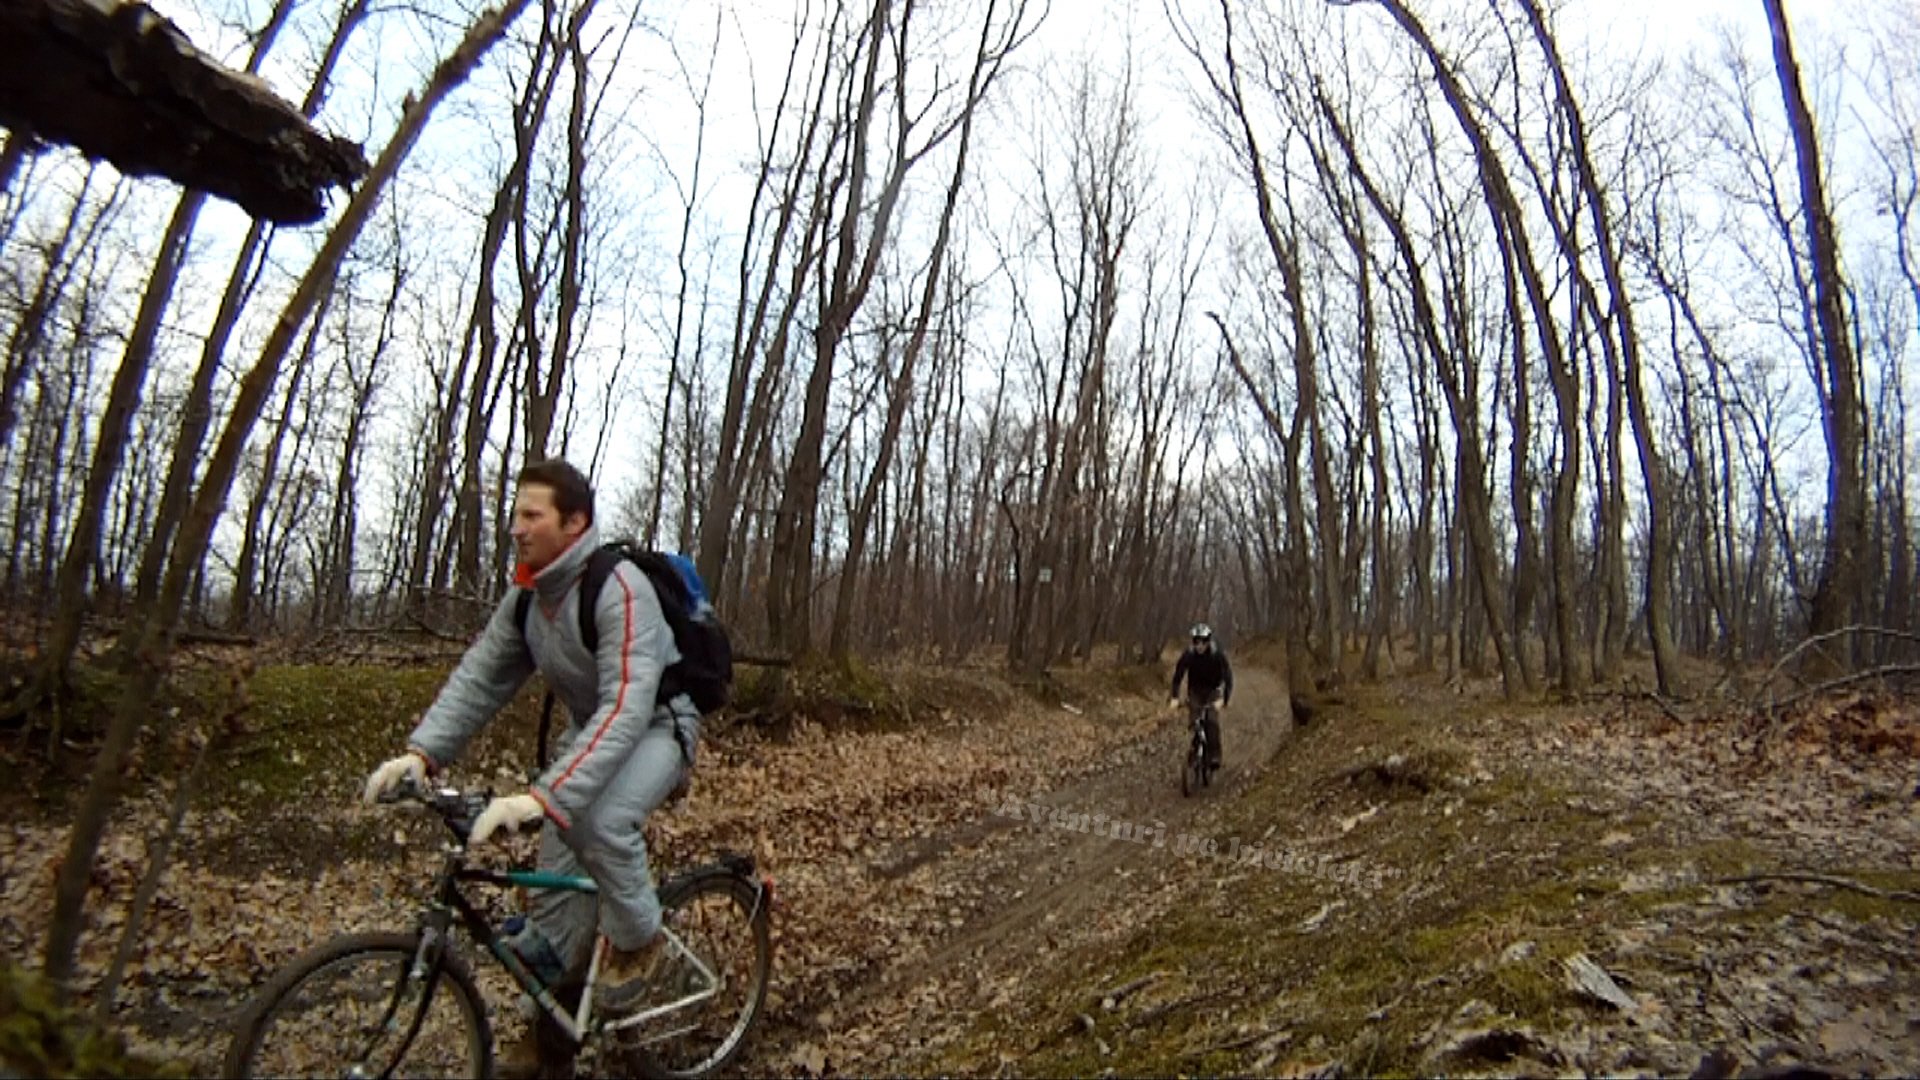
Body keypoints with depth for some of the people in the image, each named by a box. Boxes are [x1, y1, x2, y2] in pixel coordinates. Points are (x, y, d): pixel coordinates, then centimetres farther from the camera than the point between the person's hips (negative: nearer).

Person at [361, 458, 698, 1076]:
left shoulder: (619, 589, -31)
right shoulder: (527, 597, -5)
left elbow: (627, 707, -40)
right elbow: (479, 677, -5)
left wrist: (545, 796, -49)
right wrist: (422, 752, -22)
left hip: (656, 726, -7)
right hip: (589, 730, 7)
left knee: (600, 819, -35)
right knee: (555, 882, 5)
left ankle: (639, 938, -6)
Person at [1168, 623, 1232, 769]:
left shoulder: (1218, 654, -24)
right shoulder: (1188, 654, -21)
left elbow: (1228, 678, -26)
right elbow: (1177, 676, -16)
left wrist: (1223, 699, -39)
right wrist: (1174, 698, -28)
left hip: (1213, 690, -1)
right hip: (1195, 691, 1)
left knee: (1212, 721, -22)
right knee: (1194, 722, -13)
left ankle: (1214, 756, -13)